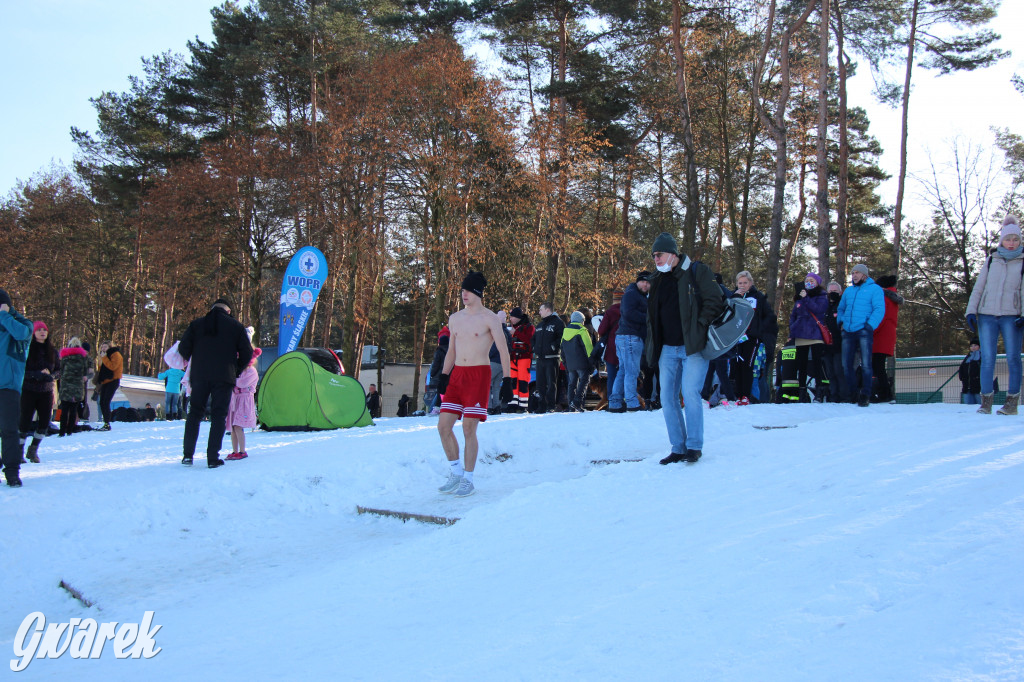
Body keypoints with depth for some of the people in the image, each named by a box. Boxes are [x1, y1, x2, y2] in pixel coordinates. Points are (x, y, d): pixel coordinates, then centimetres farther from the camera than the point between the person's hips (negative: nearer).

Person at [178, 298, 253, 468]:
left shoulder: (197, 324, 9)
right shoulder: (236, 326, 5)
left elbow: (183, 348, 4)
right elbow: (247, 353, 3)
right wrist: (236, 370, 18)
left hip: (199, 376, 2)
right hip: (224, 377, -2)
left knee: (195, 412, 12)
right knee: (218, 416, 3)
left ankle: (188, 454, 8)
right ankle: (213, 457, -3)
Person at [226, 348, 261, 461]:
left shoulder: (251, 371, -7)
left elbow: (243, 383, -19)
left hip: (244, 400, -8)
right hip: (233, 399, 8)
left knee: (238, 426, -15)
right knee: (232, 427, 7)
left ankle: (242, 451, -9)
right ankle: (235, 451, 13)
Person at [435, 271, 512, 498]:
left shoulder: (489, 319, -4)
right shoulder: (455, 319, 13)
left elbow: (503, 350, -5)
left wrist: (507, 380, -11)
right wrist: (444, 376, 15)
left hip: (479, 375, -6)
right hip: (457, 374, 6)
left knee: (469, 429, -7)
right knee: (443, 426, 0)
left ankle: (468, 480, 4)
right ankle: (456, 472, 15)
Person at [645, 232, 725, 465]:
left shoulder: (697, 272, -2)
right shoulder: (658, 281, 15)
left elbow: (715, 301, -8)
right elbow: (652, 317, 22)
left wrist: (699, 328, -15)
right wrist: (652, 347, 13)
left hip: (694, 347, -6)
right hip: (668, 349, 6)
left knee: (690, 394, -15)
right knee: (668, 398, 2)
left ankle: (694, 446, -4)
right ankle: (678, 448, 10)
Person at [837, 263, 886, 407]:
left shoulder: (874, 289, 4)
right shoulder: (848, 291, 22)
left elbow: (879, 310, -6)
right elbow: (841, 309, 30)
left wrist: (870, 325, -16)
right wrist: (841, 321, 10)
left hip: (863, 331, -6)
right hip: (848, 332, 6)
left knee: (865, 364, -10)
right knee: (846, 364, 5)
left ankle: (865, 395, -8)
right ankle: (852, 393, 16)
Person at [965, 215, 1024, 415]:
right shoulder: (991, 260, 13)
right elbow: (978, 287, 13)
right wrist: (971, 311, 3)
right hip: (987, 315, 2)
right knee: (987, 358, -2)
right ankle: (986, 402, 0)